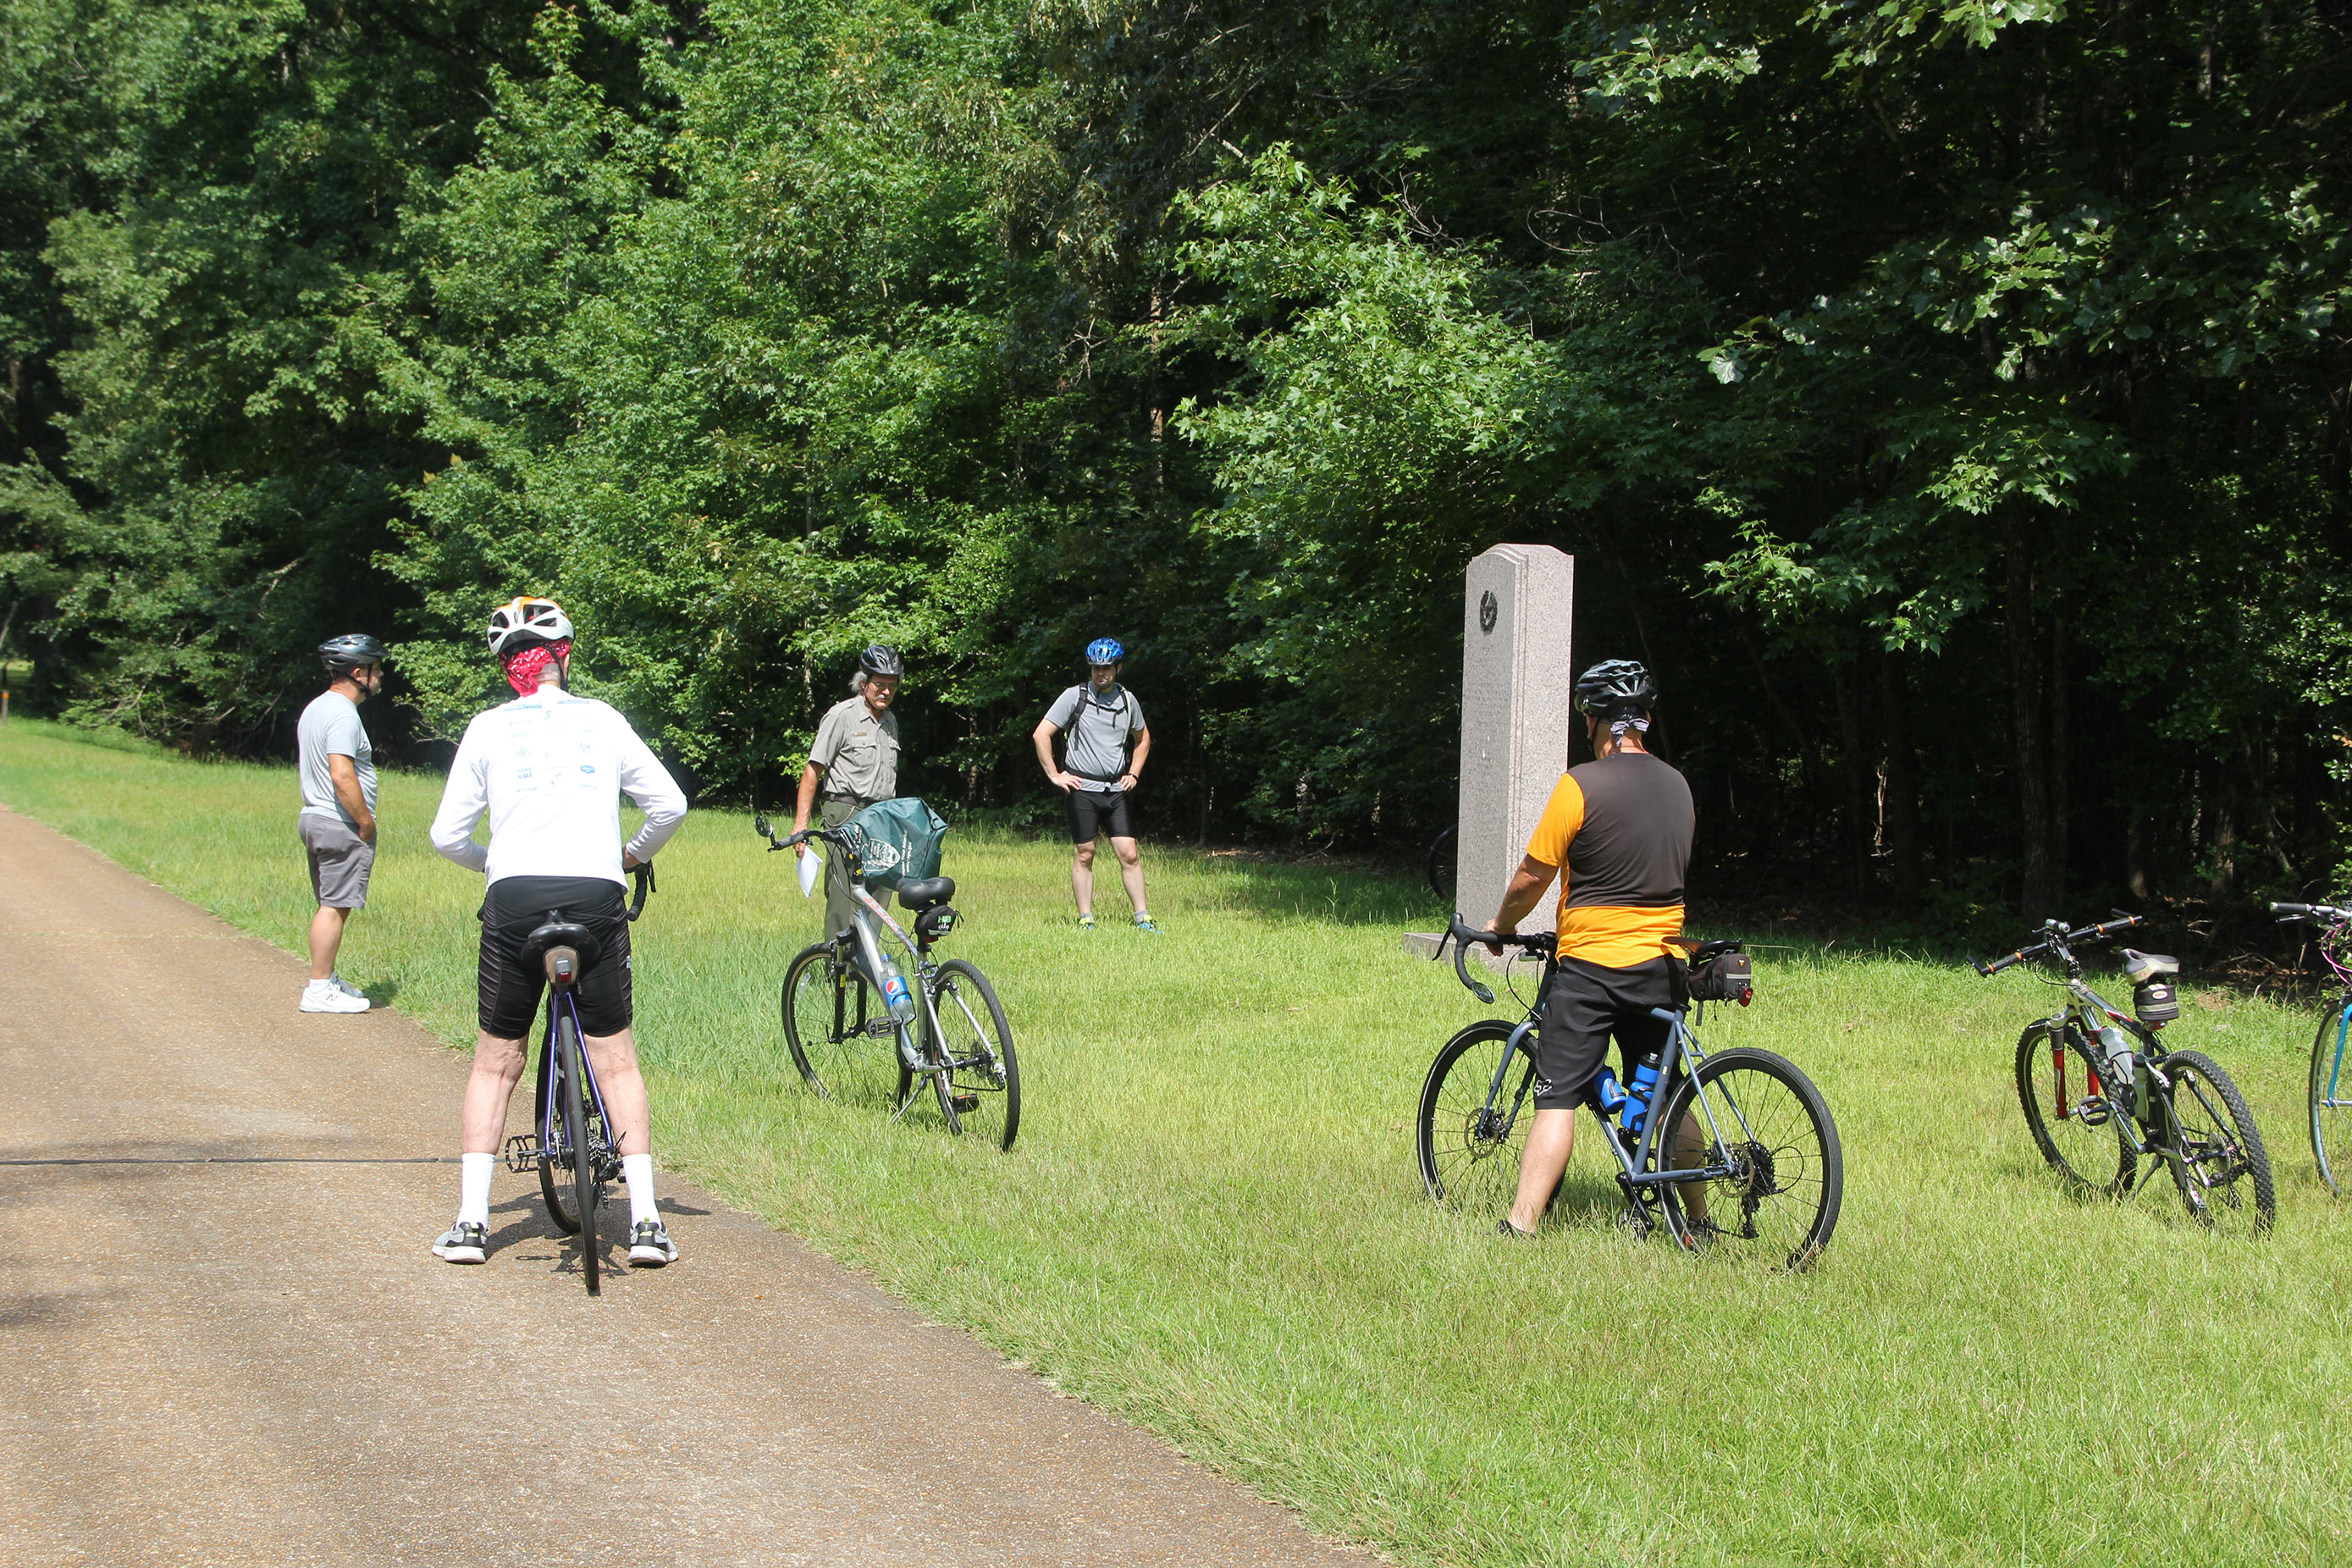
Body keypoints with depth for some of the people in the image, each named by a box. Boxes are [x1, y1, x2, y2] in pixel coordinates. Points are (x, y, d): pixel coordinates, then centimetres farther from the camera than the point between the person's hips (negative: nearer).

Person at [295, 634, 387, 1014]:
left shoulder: (315, 708, 16)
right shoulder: (342, 714, -17)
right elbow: (342, 776, -26)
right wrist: (366, 822, -18)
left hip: (315, 817, 10)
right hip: (341, 825, -10)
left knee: (330, 906, 16)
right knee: (335, 907, -8)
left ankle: (326, 980, 23)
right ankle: (319, 990, -7)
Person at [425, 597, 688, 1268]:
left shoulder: (489, 728, 7)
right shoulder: (604, 721, 10)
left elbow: (448, 834, 7)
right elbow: (671, 804, 12)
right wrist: (635, 854, 32)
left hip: (515, 897, 0)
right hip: (596, 894, 0)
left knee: (496, 1063, 12)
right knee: (616, 1061, 9)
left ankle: (471, 1221, 8)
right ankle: (644, 1221, 3)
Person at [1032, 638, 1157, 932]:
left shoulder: (1128, 700, 8)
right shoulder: (1075, 696, -5)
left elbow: (1143, 739, 25)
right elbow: (1041, 735, -5)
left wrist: (1133, 774, 14)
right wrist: (1054, 775, -7)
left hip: (1116, 790, 3)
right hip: (1083, 788, -3)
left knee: (1129, 855, -2)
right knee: (1084, 855, 2)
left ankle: (1143, 918, 2)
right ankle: (1085, 920, 9)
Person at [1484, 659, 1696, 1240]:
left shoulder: (1581, 785, -12)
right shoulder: (1677, 786, 8)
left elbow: (1532, 875, -8)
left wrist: (1501, 925, 11)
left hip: (1591, 962, -6)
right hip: (1663, 961, 6)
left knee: (1557, 1098, -7)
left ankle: (1521, 1225, -12)